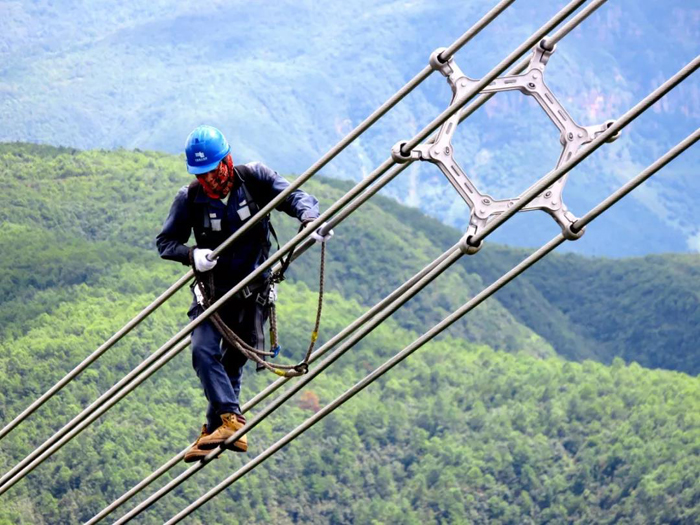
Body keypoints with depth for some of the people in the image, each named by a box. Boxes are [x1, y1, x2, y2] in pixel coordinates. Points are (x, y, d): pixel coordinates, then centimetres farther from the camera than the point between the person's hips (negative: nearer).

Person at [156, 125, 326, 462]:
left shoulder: (253, 178, -11)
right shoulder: (189, 198, -10)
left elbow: (296, 196, -12)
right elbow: (165, 242, -3)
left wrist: (309, 219, -35)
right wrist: (191, 254, -25)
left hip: (252, 288, 0)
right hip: (213, 286, 0)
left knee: (232, 363, 4)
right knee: (203, 351, -21)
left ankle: (214, 430, 15)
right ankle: (233, 421, -26)